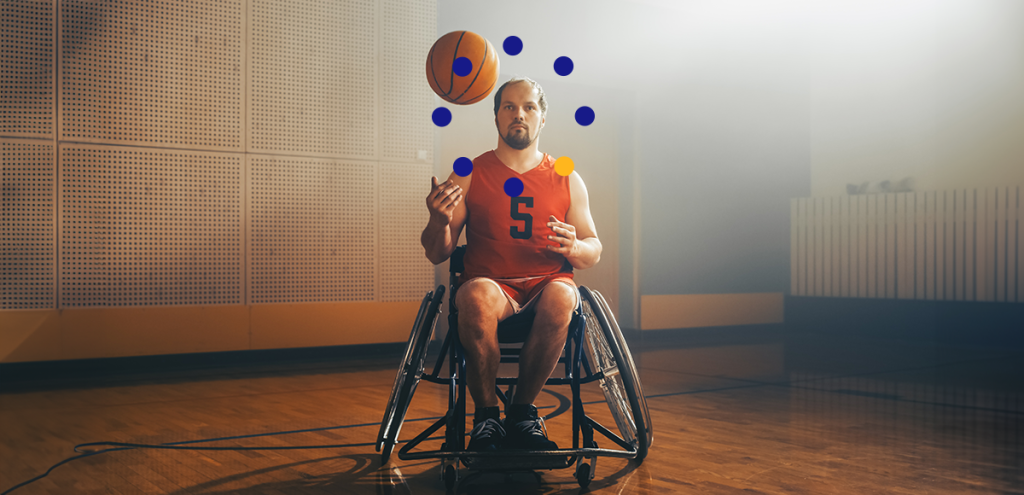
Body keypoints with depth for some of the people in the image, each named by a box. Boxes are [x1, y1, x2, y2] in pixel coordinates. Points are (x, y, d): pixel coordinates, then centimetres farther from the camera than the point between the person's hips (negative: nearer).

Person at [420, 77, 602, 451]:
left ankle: (521, 410, -14)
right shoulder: (469, 176, 8)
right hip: (489, 282, -1)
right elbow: (437, 254, 6)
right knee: (477, 298, -37)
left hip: (547, 284, 1)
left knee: (561, 297, -35)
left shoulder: (567, 180, 12)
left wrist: (572, 246, -11)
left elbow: (594, 251, 13)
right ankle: (486, 413, -16)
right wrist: (440, 221, -17)